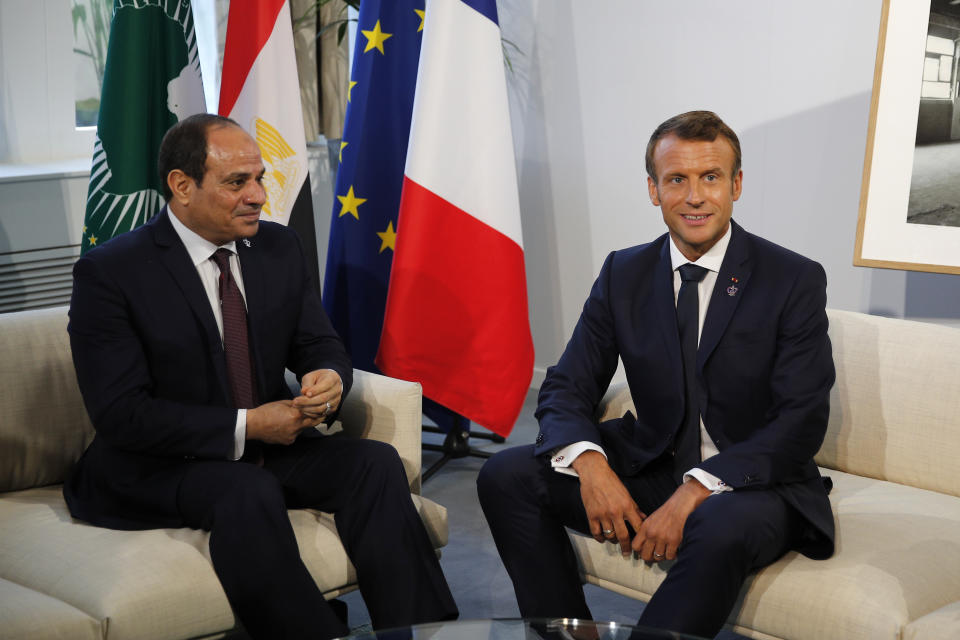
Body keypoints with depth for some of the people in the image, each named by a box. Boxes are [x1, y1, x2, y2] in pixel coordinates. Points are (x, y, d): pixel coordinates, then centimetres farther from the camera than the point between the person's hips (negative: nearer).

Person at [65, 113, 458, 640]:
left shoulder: (279, 247, 5)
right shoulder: (108, 273, -12)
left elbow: (319, 344, 11)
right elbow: (121, 413, -17)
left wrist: (330, 377, -16)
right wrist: (243, 427, -22)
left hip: (271, 441, 5)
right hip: (156, 468, -5)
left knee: (376, 462, -19)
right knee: (249, 495, -35)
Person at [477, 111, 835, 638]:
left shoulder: (796, 280, -8)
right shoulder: (623, 274, 3)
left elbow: (801, 422, -15)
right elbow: (566, 389, 2)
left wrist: (695, 492, -27)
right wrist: (588, 463, -21)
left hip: (754, 482, -4)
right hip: (649, 468, 4)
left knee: (722, 529, -39)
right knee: (506, 475, -14)